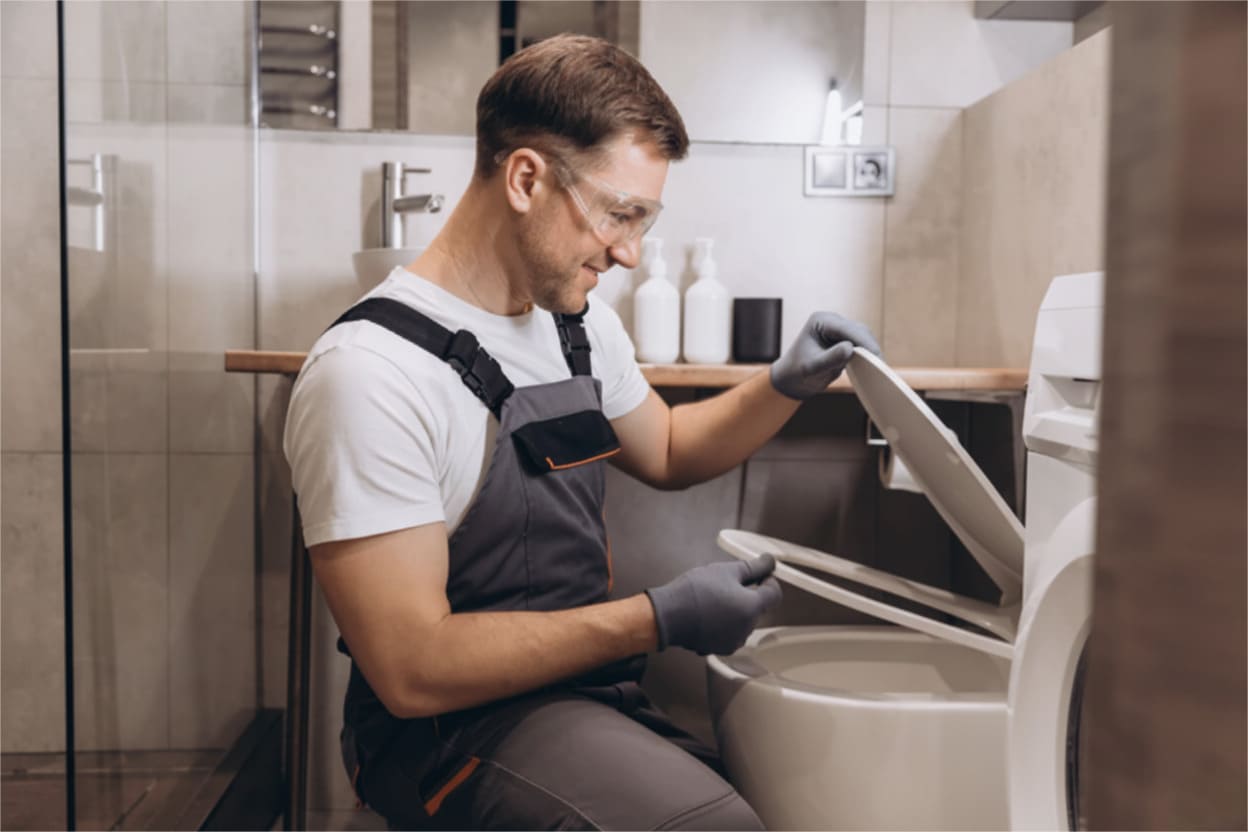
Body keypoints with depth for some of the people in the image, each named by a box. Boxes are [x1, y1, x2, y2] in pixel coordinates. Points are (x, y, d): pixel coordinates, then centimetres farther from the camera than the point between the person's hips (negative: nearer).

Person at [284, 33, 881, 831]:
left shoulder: (581, 323, 7)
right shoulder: (372, 369, -20)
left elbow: (665, 450, 24)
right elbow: (411, 671, -21)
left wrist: (787, 386, 6)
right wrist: (660, 618, -20)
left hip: (594, 683, 8)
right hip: (452, 726, -7)